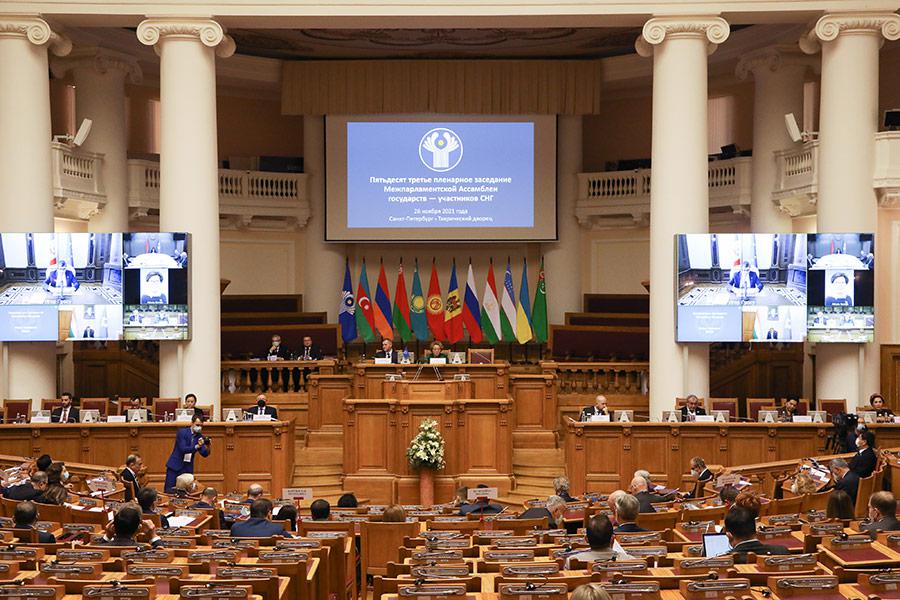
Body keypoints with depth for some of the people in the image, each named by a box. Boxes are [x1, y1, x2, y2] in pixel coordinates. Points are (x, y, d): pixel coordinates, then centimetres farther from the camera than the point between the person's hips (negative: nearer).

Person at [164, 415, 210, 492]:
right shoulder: (182, 432, -9)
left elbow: (204, 454, -5)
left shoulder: (199, 437, 2)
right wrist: (196, 447, -35)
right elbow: (183, 449, -21)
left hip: (187, 468, 3)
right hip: (174, 466, -3)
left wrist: (207, 447, -26)